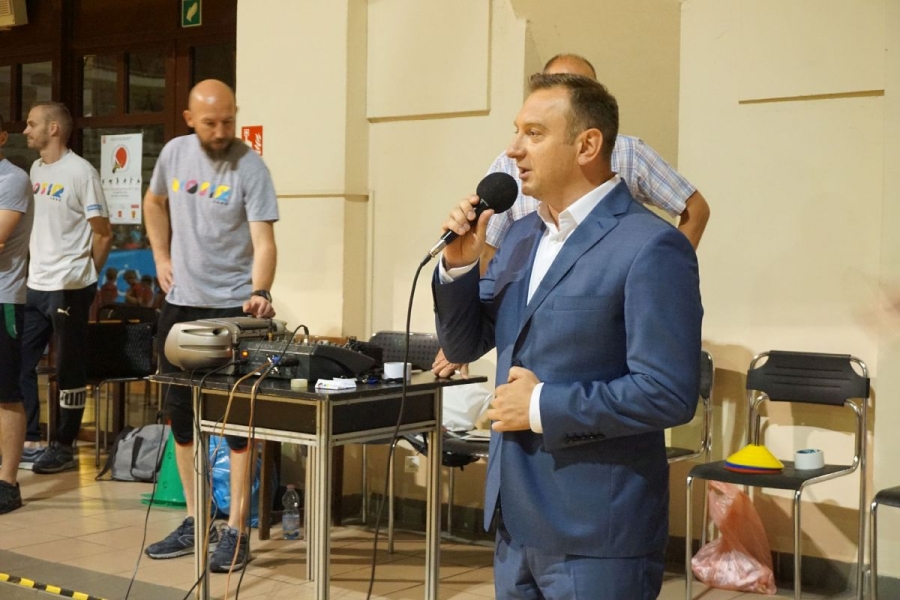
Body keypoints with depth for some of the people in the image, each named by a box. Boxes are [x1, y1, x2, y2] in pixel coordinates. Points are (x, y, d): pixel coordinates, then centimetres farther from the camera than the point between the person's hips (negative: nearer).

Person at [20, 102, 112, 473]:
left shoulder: (81, 172, -11)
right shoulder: (35, 170, 11)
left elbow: (103, 234, -8)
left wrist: (83, 277, 0)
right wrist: (35, 271, 13)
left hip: (68, 289, -7)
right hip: (35, 287, 8)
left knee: (69, 371, 2)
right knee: (19, 364, 9)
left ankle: (64, 448, 11)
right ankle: (29, 441, 20)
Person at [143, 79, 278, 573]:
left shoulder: (250, 168, -13)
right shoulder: (174, 152, 3)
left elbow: (263, 243, -20)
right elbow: (155, 203, 23)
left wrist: (259, 294, -36)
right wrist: (161, 257, 12)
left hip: (233, 309, -6)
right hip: (180, 304, 6)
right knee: (180, 414, 11)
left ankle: (236, 532, 3)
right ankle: (195, 522, 24)